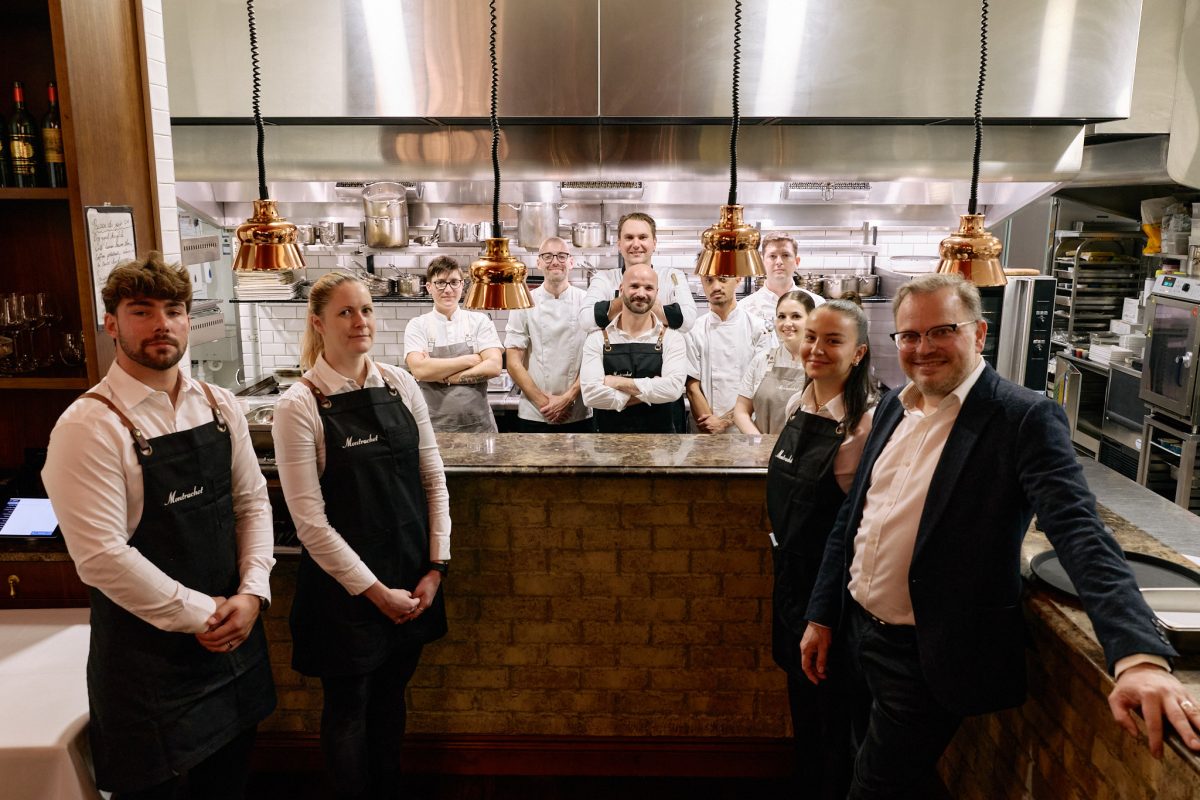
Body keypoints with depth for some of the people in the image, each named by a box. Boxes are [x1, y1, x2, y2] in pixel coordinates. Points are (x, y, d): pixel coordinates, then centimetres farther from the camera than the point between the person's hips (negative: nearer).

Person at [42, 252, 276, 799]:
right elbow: (100, 555, -20)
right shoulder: (89, 426, -17)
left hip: (233, 633, 6)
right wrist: (200, 615, -15)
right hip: (147, 649, -5)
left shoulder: (220, 407, 2)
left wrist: (250, 594, -7)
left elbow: (252, 502, 5)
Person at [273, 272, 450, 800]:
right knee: (348, 707, 14)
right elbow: (310, 521, -15)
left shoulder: (400, 385, -1)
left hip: (411, 579, 4)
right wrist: (375, 591, -13)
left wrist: (435, 567, -2)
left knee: (390, 696, 22)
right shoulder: (299, 406, -14)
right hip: (346, 587, -4)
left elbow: (433, 481, 3)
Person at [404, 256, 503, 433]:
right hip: (434, 427, -1)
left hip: (479, 425, 1)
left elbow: (494, 366, -9)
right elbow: (419, 370, -14)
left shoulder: (480, 321, 2)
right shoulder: (417, 326, 1)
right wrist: (469, 360, -12)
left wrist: (442, 375, -13)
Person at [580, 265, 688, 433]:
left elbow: (673, 388, -14)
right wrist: (650, 394, -13)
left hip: (661, 437, 0)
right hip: (611, 437, 0)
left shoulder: (672, 338, 1)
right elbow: (591, 394, -12)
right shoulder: (597, 340, 1)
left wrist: (618, 382, -12)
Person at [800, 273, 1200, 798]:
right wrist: (821, 616, 10)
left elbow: (1080, 533, -24)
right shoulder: (893, 406, 4)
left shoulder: (1024, 418, -15)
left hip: (927, 658, -6)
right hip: (860, 632, 6)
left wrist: (1140, 656, -37)